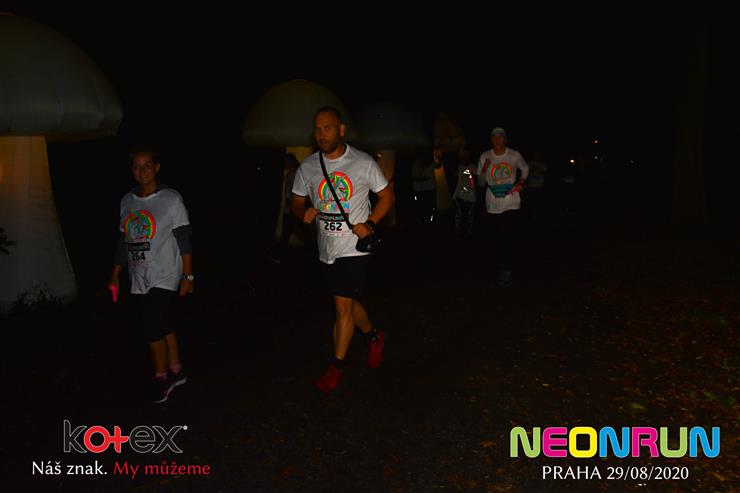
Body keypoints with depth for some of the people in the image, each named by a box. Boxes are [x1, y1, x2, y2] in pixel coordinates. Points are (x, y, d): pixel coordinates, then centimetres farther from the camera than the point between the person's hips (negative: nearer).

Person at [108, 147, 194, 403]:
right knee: (164, 327, 12)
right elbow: (123, 241, 15)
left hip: (164, 278, -5)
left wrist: (187, 276, -8)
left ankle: (161, 377, 9)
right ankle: (176, 371, 27)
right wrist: (115, 276, 15)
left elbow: (183, 241, -7)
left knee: (153, 328, -10)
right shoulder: (126, 201, 8)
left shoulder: (171, 199, -7)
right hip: (138, 279, 5)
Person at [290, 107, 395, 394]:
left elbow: (387, 196, 4)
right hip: (327, 249, 4)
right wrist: (304, 213, -13)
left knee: (343, 306, -6)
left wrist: (369, 224, -12)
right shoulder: (307, 167, 3)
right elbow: (295, 202, 11)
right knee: (348, 302, 17)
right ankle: (374, 337, 44)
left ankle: (336, 367, 10)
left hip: (354, 247, -4)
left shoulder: (363, 163, -6)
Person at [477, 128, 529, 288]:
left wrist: (521, 182, 3)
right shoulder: (485, 157, -1)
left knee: (507, 236, -9)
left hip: (510, 201, -1)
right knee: (499, 236, 6)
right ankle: (503, 270, 17)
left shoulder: (514, 155, -1)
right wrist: (484, 170, -15)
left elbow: (525, 169, 19)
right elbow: (481, 183, 2)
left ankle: (505, 271, -1)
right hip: (493, 203, 1)